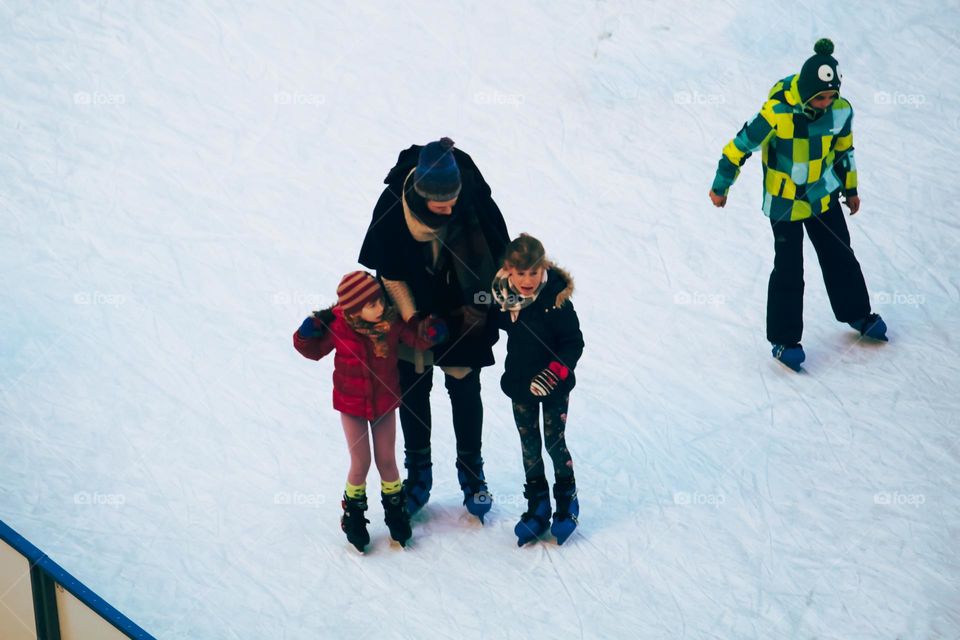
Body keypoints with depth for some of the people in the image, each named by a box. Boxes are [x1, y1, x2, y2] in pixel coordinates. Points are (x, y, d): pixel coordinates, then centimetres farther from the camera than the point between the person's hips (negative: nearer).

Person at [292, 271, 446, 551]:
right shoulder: (337, 325, -20)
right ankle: (354, 513, 27)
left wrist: (431, 331, -24)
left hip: (385, 401, 2)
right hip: (351, 403, -2)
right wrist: (307, 335, -23)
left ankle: (395, 509, 34)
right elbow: (316, 350, -3)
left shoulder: (391, 320, -17)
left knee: (387, 460, 11)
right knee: (360, 462, 3)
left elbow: (417, 338, -3)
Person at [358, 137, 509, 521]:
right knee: (413, 390, 12)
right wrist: (412, 321, -15)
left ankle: (472, 472, 28)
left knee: (465, 390, 10)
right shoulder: (393, 205, -26)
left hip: (463, 314, 0)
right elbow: (389, 273, -14)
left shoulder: (475, 201, -26)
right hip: (413, 311, 0)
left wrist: (483, 306, -12)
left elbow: (496, 257, -12)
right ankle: (418, 473, 30)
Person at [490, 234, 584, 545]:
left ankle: (567, 503, 27)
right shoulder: (503, 296, -10)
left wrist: (556, 371, -32)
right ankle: (537, 507, 28)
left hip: (553, 386, -5)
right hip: (520, 383, 5)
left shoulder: (557, 298, -24)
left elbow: (574, 342, -21)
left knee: (555, 443, 6)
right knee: (529, 446, 15)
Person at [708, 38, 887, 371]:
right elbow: (740, 147, -18)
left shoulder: (840, 110, -14)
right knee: (789, 271, 1)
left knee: (841, 257, 17)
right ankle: (784, 340, 16)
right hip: (784, 202, -5)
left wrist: (851, 189, 17)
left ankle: (857, 315, 39)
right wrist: (721, 187, -7)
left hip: (823, 196, 5)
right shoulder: (777, 113, -30)